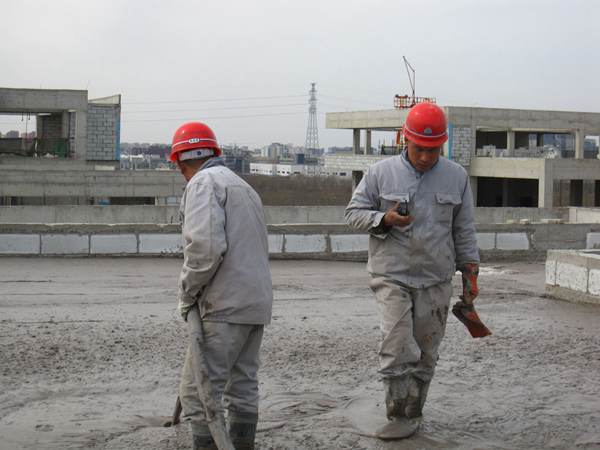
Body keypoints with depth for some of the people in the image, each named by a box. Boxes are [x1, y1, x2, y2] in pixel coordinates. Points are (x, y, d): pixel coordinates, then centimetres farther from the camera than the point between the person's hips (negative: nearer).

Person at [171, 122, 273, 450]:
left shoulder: (204, 182, -7)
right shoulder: (242, 186, 22)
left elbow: (205, 246, -22)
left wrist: (187, 293, -9)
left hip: (226, 305, -10)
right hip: (257, 302, 10)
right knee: (243, 386, 14)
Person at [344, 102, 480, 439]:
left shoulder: (457, 177, 5)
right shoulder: (382, 173, -1)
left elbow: (464, 230, 10)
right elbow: (354, 212, 3)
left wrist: (470, 271, 7)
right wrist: (384, 219, -15)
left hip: (436, 280, 2)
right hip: (392, 275, -2)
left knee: (425, 353, 8)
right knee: (397, 348, -12)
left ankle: (412, 414, 21)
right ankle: (401, 416, -1)